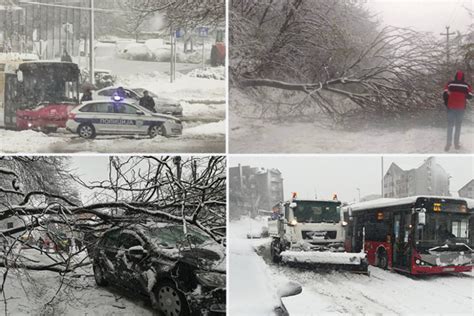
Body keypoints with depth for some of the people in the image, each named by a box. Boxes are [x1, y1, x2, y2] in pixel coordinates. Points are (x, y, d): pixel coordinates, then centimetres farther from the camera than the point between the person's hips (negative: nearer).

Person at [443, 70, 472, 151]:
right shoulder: (466, 85, -3)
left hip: (451, 107, 0)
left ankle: (448, 144, -2)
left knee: (450, 125, 7)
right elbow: (470, 96, -4)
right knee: (458, 125, 12)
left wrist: (446, 103, 7)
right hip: (461, 108, 0)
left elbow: (445, 94, -8)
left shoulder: (450, 84, -3)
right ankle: (456, 143, 12)